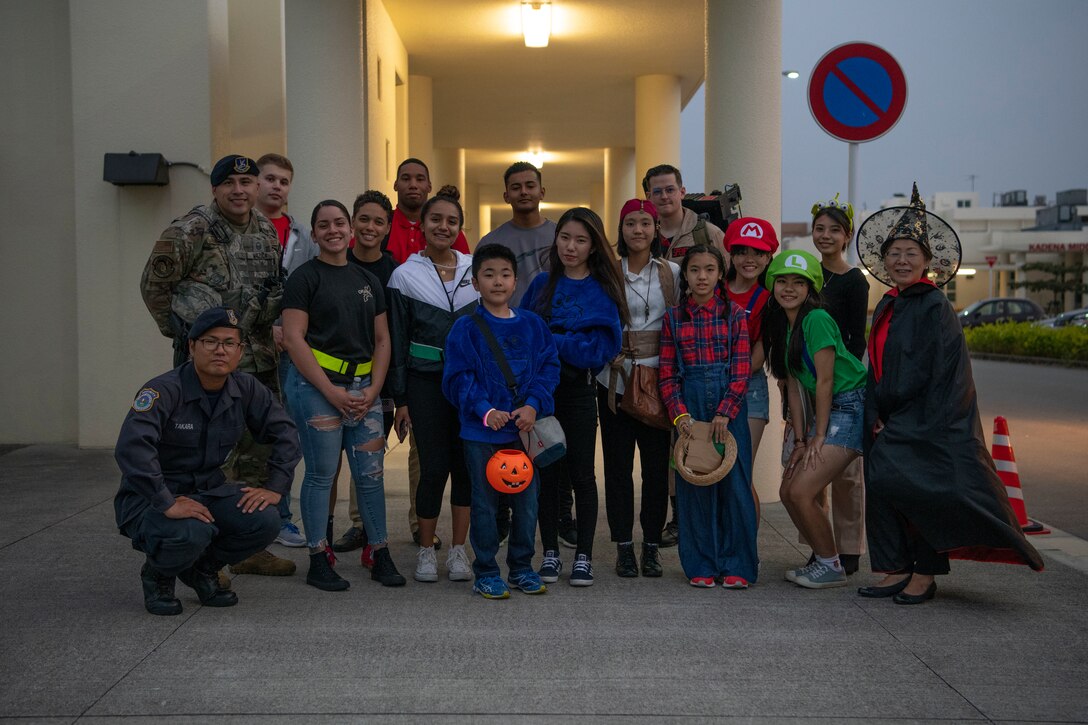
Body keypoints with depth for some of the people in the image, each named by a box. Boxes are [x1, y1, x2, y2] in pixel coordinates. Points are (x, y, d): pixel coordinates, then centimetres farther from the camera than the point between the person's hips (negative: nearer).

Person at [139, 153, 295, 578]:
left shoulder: (266, 230, 11)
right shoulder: (191, 231, -10)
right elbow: (153, 284, -4)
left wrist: (262, 333, 12)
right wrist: (180, 332, -3)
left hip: (260, 360, 7)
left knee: (259, 455, 11)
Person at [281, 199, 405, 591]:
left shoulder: (368, 280, 15)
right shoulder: (305, 277, -1)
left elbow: (381, 339, 14)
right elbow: (293, 338, -9)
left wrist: (373, 389, 0)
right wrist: (331, 391, -14)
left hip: (363, 386, 5)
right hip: (316, 384, -5)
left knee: (371, 472, 4)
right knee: (322, 473, -1)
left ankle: (381, 556, 14)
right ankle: (319, 561, 9)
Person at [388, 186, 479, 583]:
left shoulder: (476, 270, 8)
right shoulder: (405, 275, 2)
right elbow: (398, 341, 2)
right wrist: (400, 398, -2)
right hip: (426, 381, -2)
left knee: (466, 464, 3)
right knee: (434, 466, -4)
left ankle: (458, 550, 14)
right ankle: (426, 551, 13)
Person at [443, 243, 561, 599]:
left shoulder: (532, 325, 6)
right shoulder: (466, 328, -4)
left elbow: (549, 367, 4)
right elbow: (458, 378, -7)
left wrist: (533, 405, -10)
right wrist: (485, 410, -19)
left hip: (525, 429, 3)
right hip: (481, 431, -3)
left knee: (527, 500, 9)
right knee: (485, 502, 4)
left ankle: (522, 567, 25)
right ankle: (486, 573, 16)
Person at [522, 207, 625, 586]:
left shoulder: (603, 291, -1)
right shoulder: (541, 284, 7)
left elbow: (601, 347, -10)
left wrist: (551, 340, -14)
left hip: (579, 391, -2)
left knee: (581, 473, 3)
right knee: (547, 471, 7)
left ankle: (584, 556, 13)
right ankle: (550, 552, 18)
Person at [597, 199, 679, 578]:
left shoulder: (673, 273, 5)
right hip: (614, 377, 0)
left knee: (657, 463, 3)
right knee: (618, 464, 3)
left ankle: (652, 545, 15)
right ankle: (624, 545, 13)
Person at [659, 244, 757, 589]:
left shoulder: (734, 315, 3)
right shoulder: (673, 318, 6)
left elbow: (741, 370, -3)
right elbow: (667, 373, 3)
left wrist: (724, 413, -13)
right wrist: (680, 414, -9)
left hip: (729, 403, -1)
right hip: (690, 403, 1)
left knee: (734, 481, -1)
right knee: (693, 483, 3)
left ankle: (736, 565, 10)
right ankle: (701, 565, 14)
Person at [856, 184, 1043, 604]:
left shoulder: (933, 306, -11)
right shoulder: (886, 307, 13)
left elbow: (921, 371, -16)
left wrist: (885, 407, -11)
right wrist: (876, 414, 2)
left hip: (928, 420, -8)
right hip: (892, 419, 8)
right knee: (882, 484, 5)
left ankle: (924, 574, 3)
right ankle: (896, 571, 14)